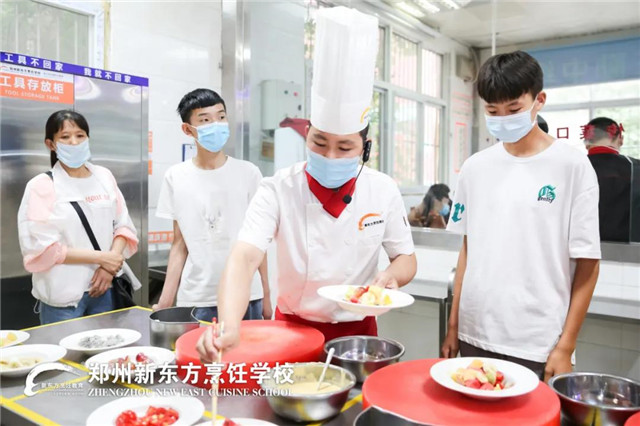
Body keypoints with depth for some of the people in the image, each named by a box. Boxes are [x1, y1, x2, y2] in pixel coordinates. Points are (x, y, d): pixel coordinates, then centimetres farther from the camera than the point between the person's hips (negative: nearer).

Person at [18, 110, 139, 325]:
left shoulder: (104, 176, 6)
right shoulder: (41, 186, -6)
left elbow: (123, 225, 6)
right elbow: (41, 248, -11)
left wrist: (109, 267, -9)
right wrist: (100, 258, -15)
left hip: (105, 288, 4)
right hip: (62, 296, -3)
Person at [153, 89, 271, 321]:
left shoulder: (248, 173, -2)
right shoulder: (175, 177, 1)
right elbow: (179, 244, 5)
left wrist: (266, 295, 3)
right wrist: (165, 301, 0)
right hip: (195, 299, 1)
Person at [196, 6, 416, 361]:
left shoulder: (383, 191, -9)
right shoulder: (278, 189, -15)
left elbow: (406, 258, 3)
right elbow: (244, 258, -27)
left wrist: (392, 275, -20)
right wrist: (229, 326, -44)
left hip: (357, 332, 1)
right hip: (292, 330, -1)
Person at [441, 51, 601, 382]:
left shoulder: (571, 166, -6)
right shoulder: (475, 167, 4)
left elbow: (587, 263, -4)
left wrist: (565, 347, -7)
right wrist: (453, 325, 9)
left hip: (538, 346, -3)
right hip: (474, 336, 4)